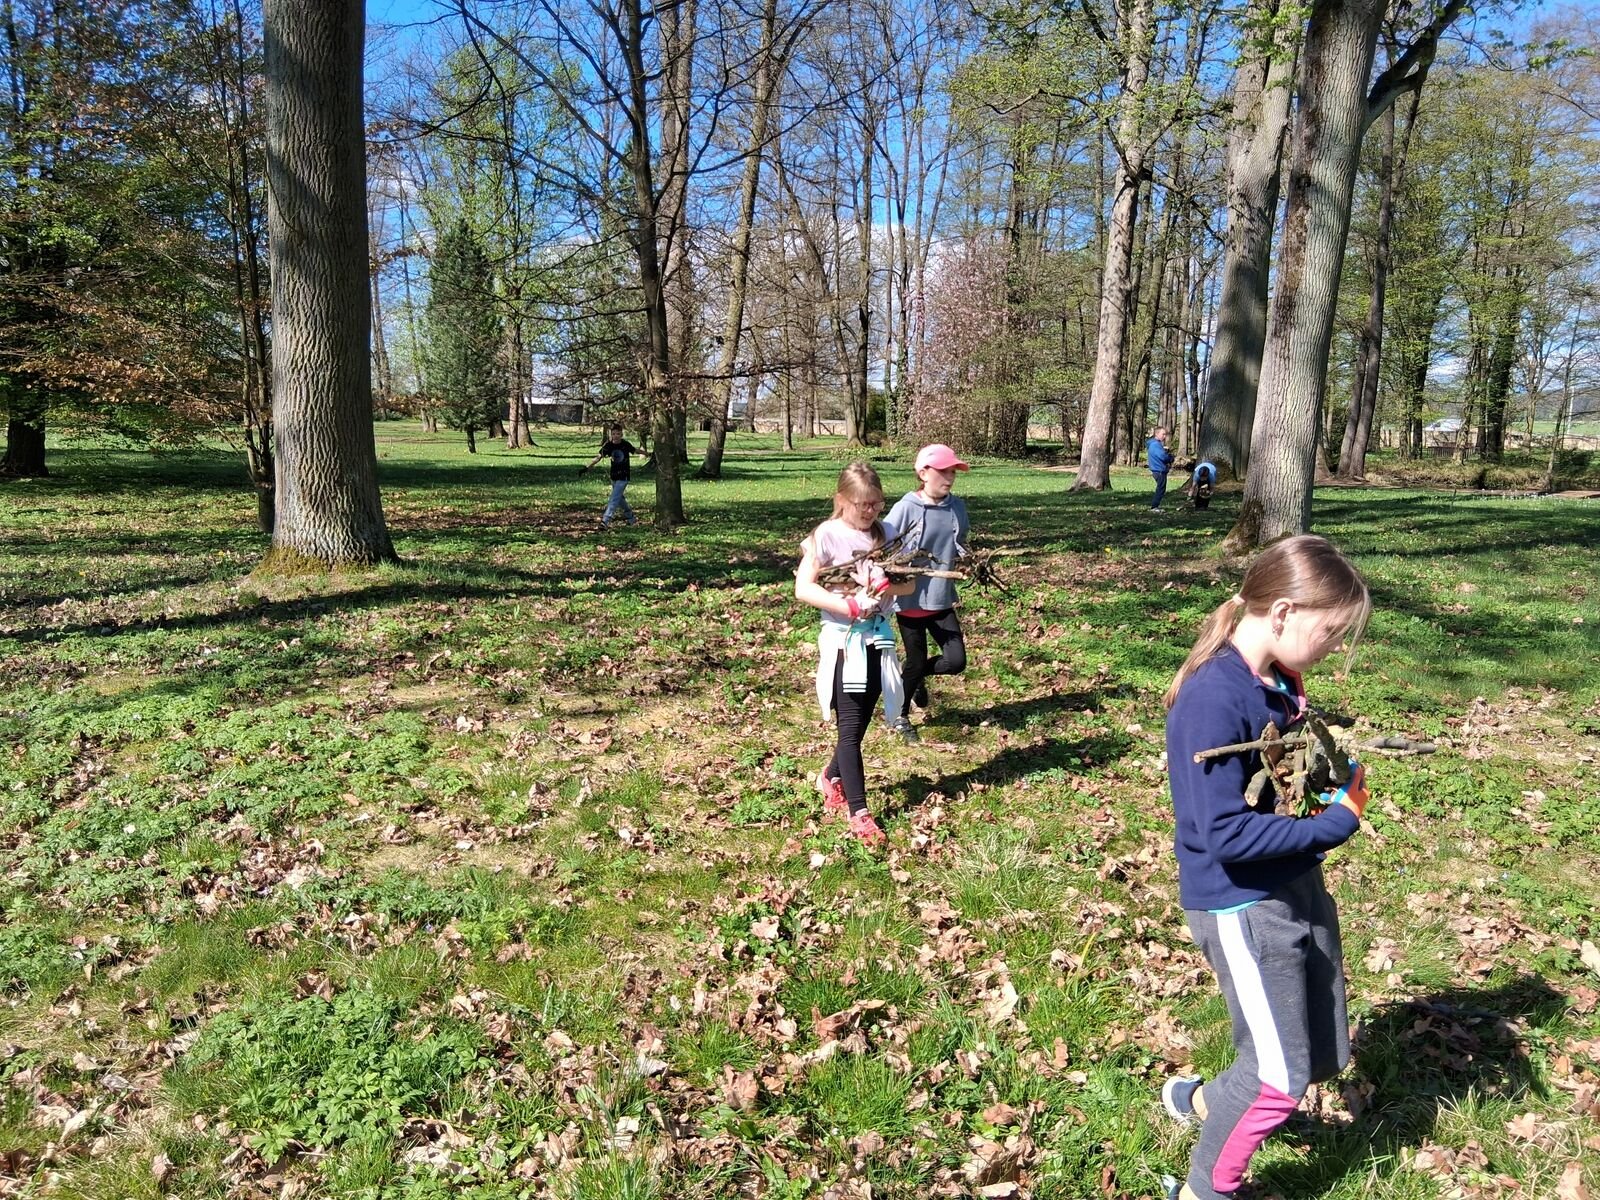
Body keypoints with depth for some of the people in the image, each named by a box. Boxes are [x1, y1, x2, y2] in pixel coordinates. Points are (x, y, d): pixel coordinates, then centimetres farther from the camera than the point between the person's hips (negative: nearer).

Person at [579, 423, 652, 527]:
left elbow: (636, 450, 7)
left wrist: (649, 455, 20)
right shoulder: (608, 445, -7)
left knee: (614, 498, -13)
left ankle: (605, 520, -19)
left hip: (624, 476, -4)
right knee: (620, 498, 17)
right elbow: (598, 457, -14)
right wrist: (586, 467, -25)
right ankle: (631, 518, 35)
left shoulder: (625, 444, -11)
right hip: (614, 476, 4)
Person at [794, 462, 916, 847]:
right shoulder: (827, 535, -9)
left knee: (860, 725, 14)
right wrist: (850, 606, -23)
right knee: (851, 729, -2)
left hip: (878, 639, 5)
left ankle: (831, 778, 39)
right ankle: (858, 812, 4)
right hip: (843, 641, -5)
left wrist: (888, 587, -17)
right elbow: (803, 588, -14)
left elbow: (909, 584, 6)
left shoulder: (884, 535, 5)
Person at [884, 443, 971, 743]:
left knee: (956, 660, -1)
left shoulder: (958, 506, 1)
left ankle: (915, 675, 32)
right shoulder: (908, 507, -16)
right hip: (910, 600, -5)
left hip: (941, 599, 5)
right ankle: (900, 716, 34)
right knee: (916, 662, 7)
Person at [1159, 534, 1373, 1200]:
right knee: (1282, 1077, 3)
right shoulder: (1214, 699, -27)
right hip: (1240, 904, -8)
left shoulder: (1281, 679, 0)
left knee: (1324, 1057, 19)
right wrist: (1336, 824, -22)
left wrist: (1337, 776, -4)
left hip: (1298, 884, 9)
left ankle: (1206, 1100, 43)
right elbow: (1225, 834, -29)